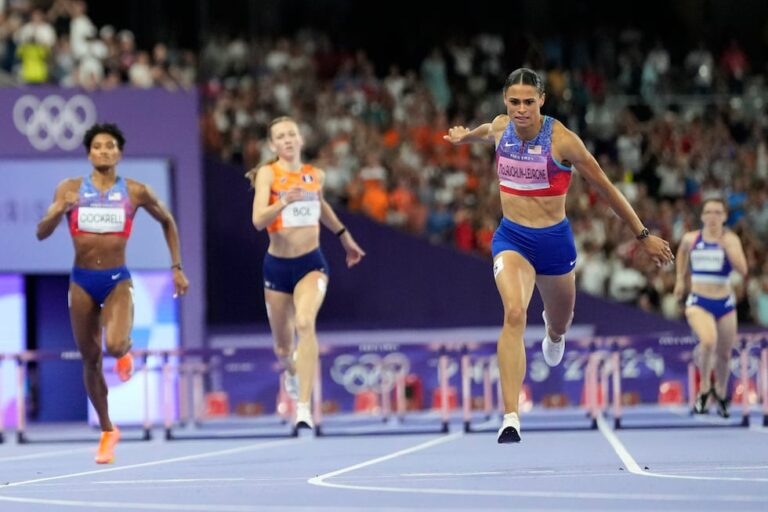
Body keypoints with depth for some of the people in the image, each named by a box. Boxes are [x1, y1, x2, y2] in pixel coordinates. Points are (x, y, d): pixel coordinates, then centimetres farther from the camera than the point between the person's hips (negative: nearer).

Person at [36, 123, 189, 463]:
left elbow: (167, 222, 16)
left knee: (115, 346, -26)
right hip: (82, 281, 2)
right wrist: (60, 209, -21)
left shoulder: (136, 192, 0)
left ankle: (125, 352, 14)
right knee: (90, 360, 7)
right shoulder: (70, 189, 1)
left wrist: (177, 268, 13)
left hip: (117, 280, -2)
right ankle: (107, 431, 23)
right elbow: (42, 233, -1)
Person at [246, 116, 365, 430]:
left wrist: (344, 236, 33)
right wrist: (284, 201, -37)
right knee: (282, 348, 11)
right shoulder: (268, 173, -8)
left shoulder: (316, 175, 3)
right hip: (277, 265, 0)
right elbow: (258, 220, -21)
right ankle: (291, 371, 51)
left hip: (311, 263, 1)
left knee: (305, 323, -28)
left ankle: (304, 408, -31)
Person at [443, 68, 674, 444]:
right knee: (514, 314, -26)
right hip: (511, 237, 1)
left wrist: (642, 236, -4)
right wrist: (464, 136, 42)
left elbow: (604, 187, -8)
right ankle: (510, 418, -34)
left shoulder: (561, 139, -17)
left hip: (554, 239, -1)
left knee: (560, 324, 21)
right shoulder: (500, 128, -6)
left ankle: (553, 332, 65)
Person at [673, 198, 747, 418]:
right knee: (708, 342, -28)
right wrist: (681, 279, 23)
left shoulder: (730, 239, -4)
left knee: (724, 353, 12)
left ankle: (721, 394, 38)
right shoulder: (690, 239, 0)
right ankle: (704, 388, -7)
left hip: (725, 302, 1)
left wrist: (727, 246, -23)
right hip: (698, 302, -1)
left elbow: (742, 269, -16)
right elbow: (682, 252, 25)